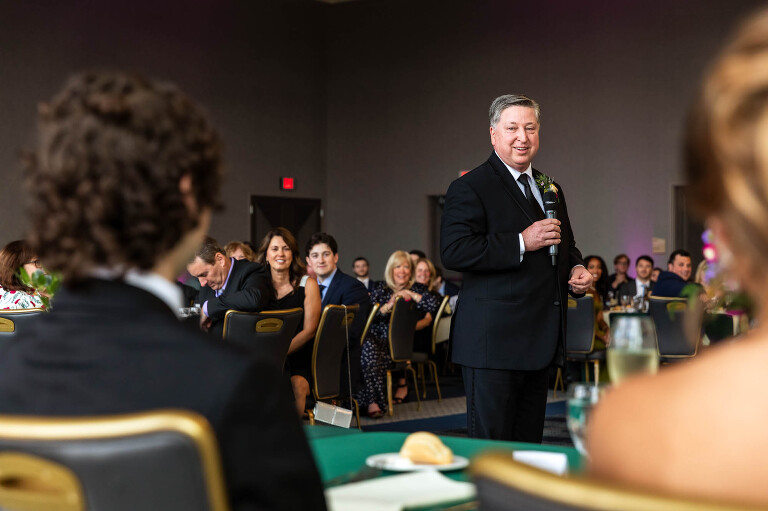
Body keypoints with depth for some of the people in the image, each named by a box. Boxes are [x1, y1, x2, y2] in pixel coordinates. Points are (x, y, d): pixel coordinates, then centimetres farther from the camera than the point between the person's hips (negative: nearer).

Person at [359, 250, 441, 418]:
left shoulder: (418, 288, 15)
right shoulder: (381, 289, 15)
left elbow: (435, 305, -5)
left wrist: (411, 295, -6)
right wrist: (388, 306, -14)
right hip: (379, 338, 1)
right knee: (368, 346, -36)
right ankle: (373, 400, -39)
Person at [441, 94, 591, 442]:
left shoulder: (550, 189, 18)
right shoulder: (469, 188, -7)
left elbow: (565, 245, 31)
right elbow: (453, 252, -19)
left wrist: (576, 269, 8)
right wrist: (521, 243, -21)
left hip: (539, 343, 8)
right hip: (493, 343, -8)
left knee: (529, 445, 13)